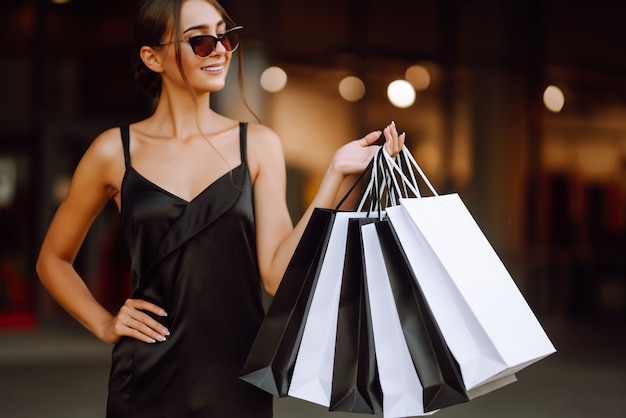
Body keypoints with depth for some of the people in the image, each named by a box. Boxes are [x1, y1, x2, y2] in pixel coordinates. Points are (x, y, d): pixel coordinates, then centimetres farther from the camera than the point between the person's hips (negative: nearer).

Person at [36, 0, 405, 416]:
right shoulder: (115, 151, -1)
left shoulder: (258, 144, 2)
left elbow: (278, 274, -8)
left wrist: (335, 175, -12)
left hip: (238, 380, 1)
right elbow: (54, 259, 12)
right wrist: (104, 324, 0)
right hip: (148, 382, 0)